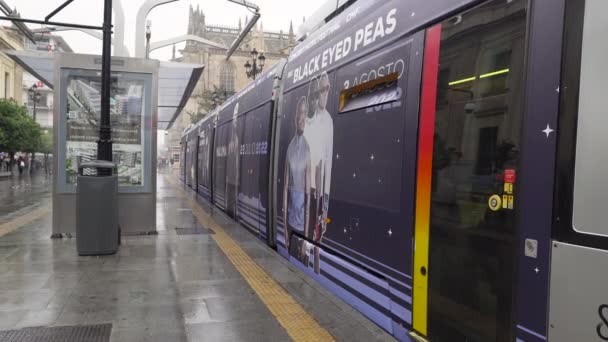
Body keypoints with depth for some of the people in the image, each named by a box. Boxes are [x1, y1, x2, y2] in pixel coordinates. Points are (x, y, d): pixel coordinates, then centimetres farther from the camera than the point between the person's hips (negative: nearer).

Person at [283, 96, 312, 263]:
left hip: (302, 219, -5)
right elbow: (285, 186, 6)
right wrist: (284, 226, 4)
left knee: (302, 260, 5)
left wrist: (306, 237, -13)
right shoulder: (290, 148, 4)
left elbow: (308, 193, -13)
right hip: (290, 218, 5)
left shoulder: (307, 149, -13)